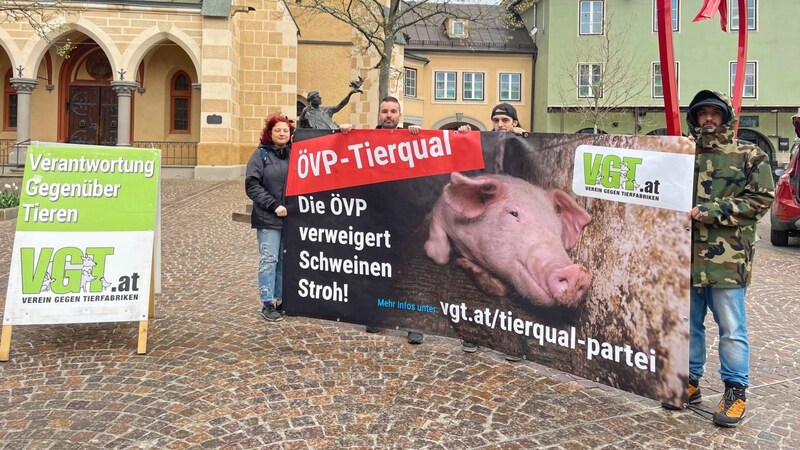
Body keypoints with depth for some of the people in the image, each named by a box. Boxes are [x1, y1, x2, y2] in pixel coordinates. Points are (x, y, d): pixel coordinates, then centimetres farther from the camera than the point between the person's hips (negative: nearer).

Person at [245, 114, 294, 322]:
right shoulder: (261, 154, 0)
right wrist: (274, 205, -12)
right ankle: (268, 303, 7)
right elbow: (252, 186, -5)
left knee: (286, 261, 9)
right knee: (269, 260, -1)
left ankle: (282, 300, 19)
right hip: (268, 218, -3)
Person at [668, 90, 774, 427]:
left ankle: (735, 391, 15)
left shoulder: (750, 157, 1)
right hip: (687, 254, 4)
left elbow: (760, 200, -6)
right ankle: (690, 382, 26)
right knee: (688, 322, 12)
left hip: (728, 257, -4)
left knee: (731, 328, 2)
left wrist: (710, 211, -13)